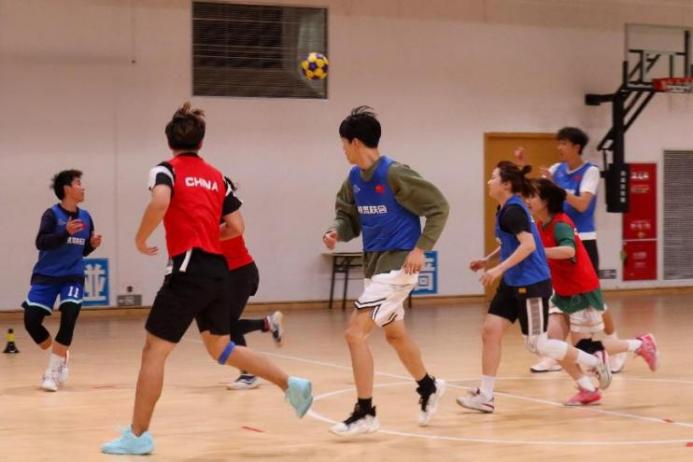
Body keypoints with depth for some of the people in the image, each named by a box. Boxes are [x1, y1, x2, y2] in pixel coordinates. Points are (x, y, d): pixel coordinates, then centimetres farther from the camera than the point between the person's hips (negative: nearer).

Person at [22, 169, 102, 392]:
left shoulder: (85, 217, 4)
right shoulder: (52, 214, -11)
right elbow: (41, 243, -24)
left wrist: (93, 244, -7)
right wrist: (66, 232, -35)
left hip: (73, 277, 2)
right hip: (46, 276, -2)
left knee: (69, 317, -18)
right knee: (31, 320, -9)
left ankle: (52, 371, -8)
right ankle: (60, 356, 18)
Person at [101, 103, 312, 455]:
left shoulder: (166, 170, -1)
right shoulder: (216, 177, 16)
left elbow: (160, 202, -22)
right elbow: (236, 227, 12)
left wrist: (140, 240, -9)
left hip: (188, 271, -6)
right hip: (217, 271, 6)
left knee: (153, 351, -1)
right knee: (221, 348, 24)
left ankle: (138, 436, -1)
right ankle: (292, 386, 22)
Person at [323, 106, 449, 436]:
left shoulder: (394, 174, -18)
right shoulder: (354, 178, 4)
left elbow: (439, 207, -14)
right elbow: (349, 216, 14)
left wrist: (421, 248, -20)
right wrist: (337, 232, -8)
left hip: (397, 264, -9)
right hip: (375, 263, 9)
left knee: (355, 332, -14)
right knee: (394, 334, 24)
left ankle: (365, 413, -7)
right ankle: (428, 388, 46)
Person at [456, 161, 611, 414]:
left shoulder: (513, 210, -18)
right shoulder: (505, 209, 11)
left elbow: (528, 244, -29)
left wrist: (500, 268, -31)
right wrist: (488, 260, 22)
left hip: (531, 284, -10)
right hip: (513, 283, 10)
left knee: (536, 344, -2)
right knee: (490, 331, 1)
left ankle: (595, 362, 14)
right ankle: (485, 396, 3)